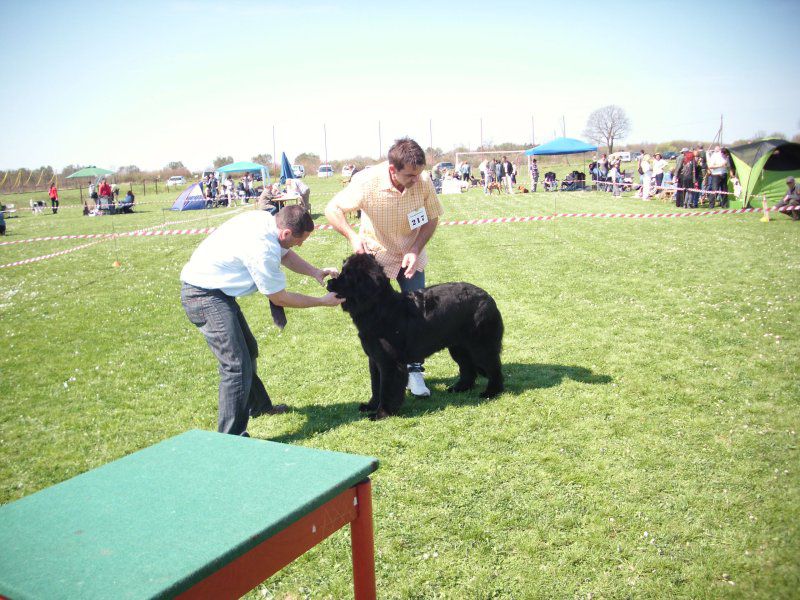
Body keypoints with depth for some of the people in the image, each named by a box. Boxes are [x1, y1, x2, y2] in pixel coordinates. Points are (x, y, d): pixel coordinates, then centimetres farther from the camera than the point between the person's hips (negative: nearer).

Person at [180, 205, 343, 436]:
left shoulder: (265, 219, -2)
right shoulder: (263, 248, -28)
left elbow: (285, 254, 17)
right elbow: (279, 298, -16)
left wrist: (315, 272, 2)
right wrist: (323, 301, -7)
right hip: (204, 296, -11)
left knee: (248, 349, 24)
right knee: (237, 366, -15)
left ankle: (257, 405, 43)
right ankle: (232, 439, -11)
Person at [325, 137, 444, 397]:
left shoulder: (424, 181, -22)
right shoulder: (367, 183, -28)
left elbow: (431, 219, -6)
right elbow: (332, 209, -15)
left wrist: (415, 251, -20)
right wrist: (352, 236, -33)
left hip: (411, 256, 2)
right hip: (376, 256, -2)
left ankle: (414, 371, 11)